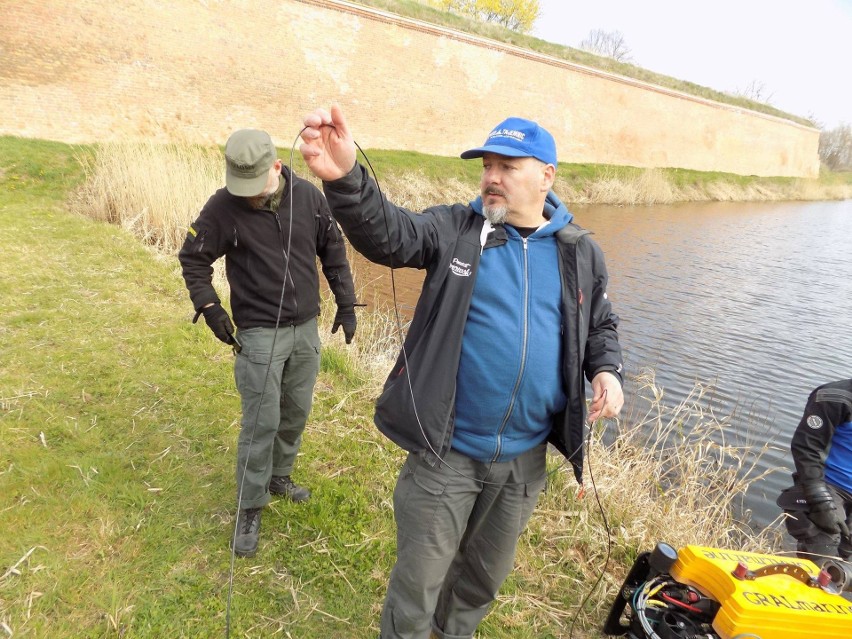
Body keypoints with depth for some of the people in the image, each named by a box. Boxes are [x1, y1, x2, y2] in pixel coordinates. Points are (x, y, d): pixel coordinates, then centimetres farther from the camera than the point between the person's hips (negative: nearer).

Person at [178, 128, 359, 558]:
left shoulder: (308, 196, -4)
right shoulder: (224, 206, -11)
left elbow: (333, 251, 6)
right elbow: (193, 258, 0)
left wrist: (346, 303, 6)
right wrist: (209, 307, -10)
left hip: (306, 328, 4)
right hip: (259, 333, -4)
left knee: (296, 413, 15)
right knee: (261, 423, -2)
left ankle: (278, 476, 38)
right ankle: (250, 510, 15)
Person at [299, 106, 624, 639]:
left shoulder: (581, 253, 1)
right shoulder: (456, 228, -8)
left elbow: (601, 325, 13)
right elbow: (388, 235, -24)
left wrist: (607, 370, -7)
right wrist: (345, 178, -43)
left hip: (525, 457, 4)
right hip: (445, 451, -3)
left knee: (488, 572, 27)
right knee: (420, 576, 14)